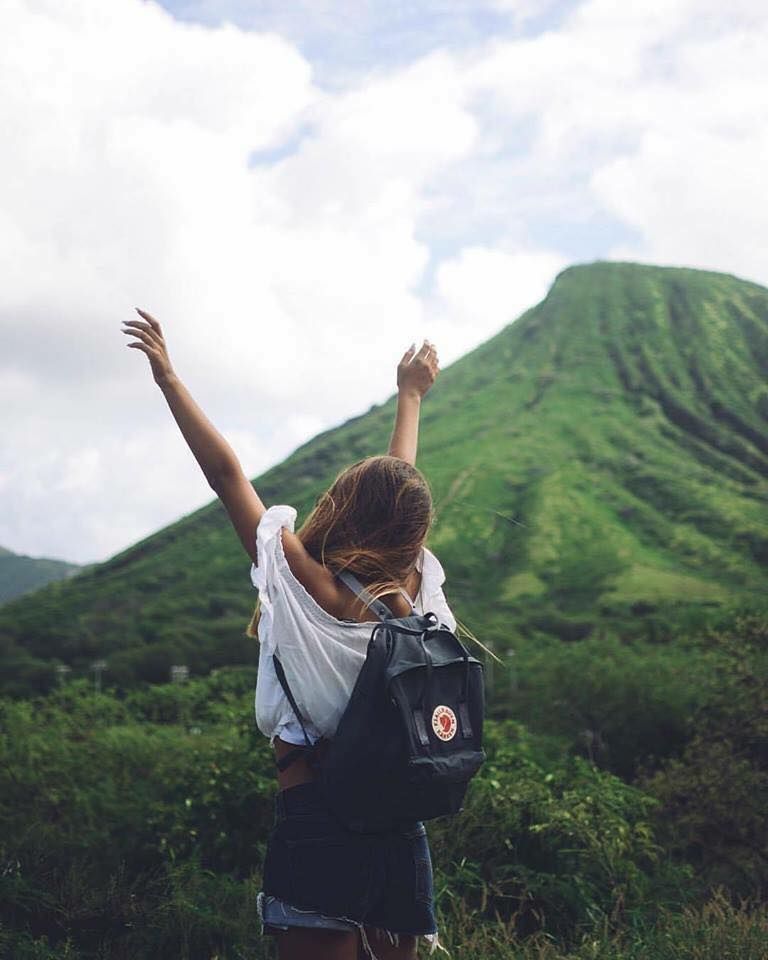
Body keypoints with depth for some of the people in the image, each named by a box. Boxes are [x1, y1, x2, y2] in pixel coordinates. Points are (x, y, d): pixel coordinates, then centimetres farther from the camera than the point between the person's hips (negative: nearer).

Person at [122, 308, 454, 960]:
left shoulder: (306, 580, -8)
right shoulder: (410, 587, 5)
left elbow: (226, 471, -4)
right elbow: (399, 486, 22)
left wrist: (169, 379, 4)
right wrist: (410, 396, 38)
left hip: (315, 817, -5)